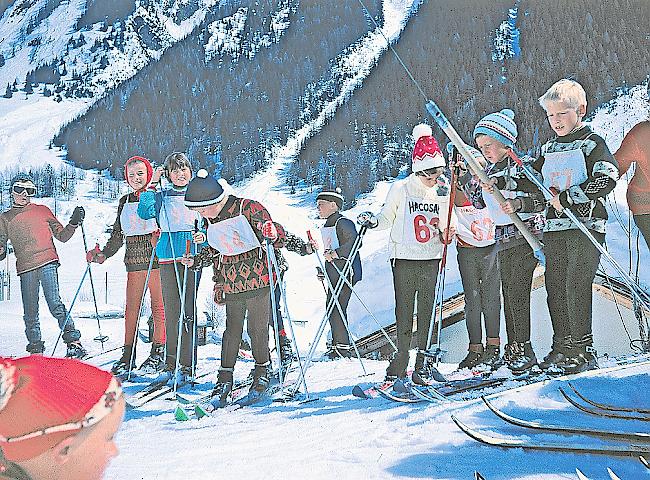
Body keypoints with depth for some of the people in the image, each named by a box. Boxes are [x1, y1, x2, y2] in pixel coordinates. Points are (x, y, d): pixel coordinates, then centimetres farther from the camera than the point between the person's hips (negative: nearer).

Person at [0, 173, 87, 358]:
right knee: (30, 313, 3)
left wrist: (74, 223, -3)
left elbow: (62, 236, 13)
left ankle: (74, 341, -15)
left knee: (55, 304, -16)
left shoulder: (42, 211, 12)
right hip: (25, 268, 3)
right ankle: (35, 348, 13)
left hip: (47, 262, -2)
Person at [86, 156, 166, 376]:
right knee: (131, 308, 1)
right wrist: (103, 254, 9)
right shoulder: (125, 201, 17)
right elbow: (118, 235, 19)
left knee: (158, 306, -1)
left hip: (156, 257, -4)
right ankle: (128, 356, 5)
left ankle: (158, 353, 8)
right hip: (134, 259, 4)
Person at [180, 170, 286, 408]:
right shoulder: (211, 220, 7)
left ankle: (263, 370, 21)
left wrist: (273, 234, -32)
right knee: (232, 328, 3)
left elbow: (278, 235, -10)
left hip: (257, 279, -5)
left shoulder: (249, 209, -14)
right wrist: (196, 260, 6)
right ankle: (225, 378, 8)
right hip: (230, 283, 5)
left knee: (257, 327, 1)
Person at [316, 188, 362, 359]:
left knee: (336, 307, -11)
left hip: (345, 272, -10)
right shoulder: (327, 226, 20)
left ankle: (342, 347, -7)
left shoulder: (343, 222, -11)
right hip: (334, 273, 10)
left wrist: (335, 253, -28)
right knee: (333, 308, 11)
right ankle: (337, 345, 18)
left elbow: (355, 242, -23)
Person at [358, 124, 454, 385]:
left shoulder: (443, 190, 6)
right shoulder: (401, 189, -4)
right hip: (405, 258, -2)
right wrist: (372, 222, -15)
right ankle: (401, 357, 10)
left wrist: (446, 234, -3)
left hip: (431, 259, 2)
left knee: (426, 310, 1)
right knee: (404, 309, 0)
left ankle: (422, 359, 6)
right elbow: (387, 217, 4)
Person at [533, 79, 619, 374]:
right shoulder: (549, 150, 19)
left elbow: (607, 179, -14)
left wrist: (566, 198, -15)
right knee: (555, 286, 3)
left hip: (586, 222, -6)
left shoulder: (592, 143, 0)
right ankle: (562, 346, 12)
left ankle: (583, 350, -6)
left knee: (576, 285, -12)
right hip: (554, 226, 6)